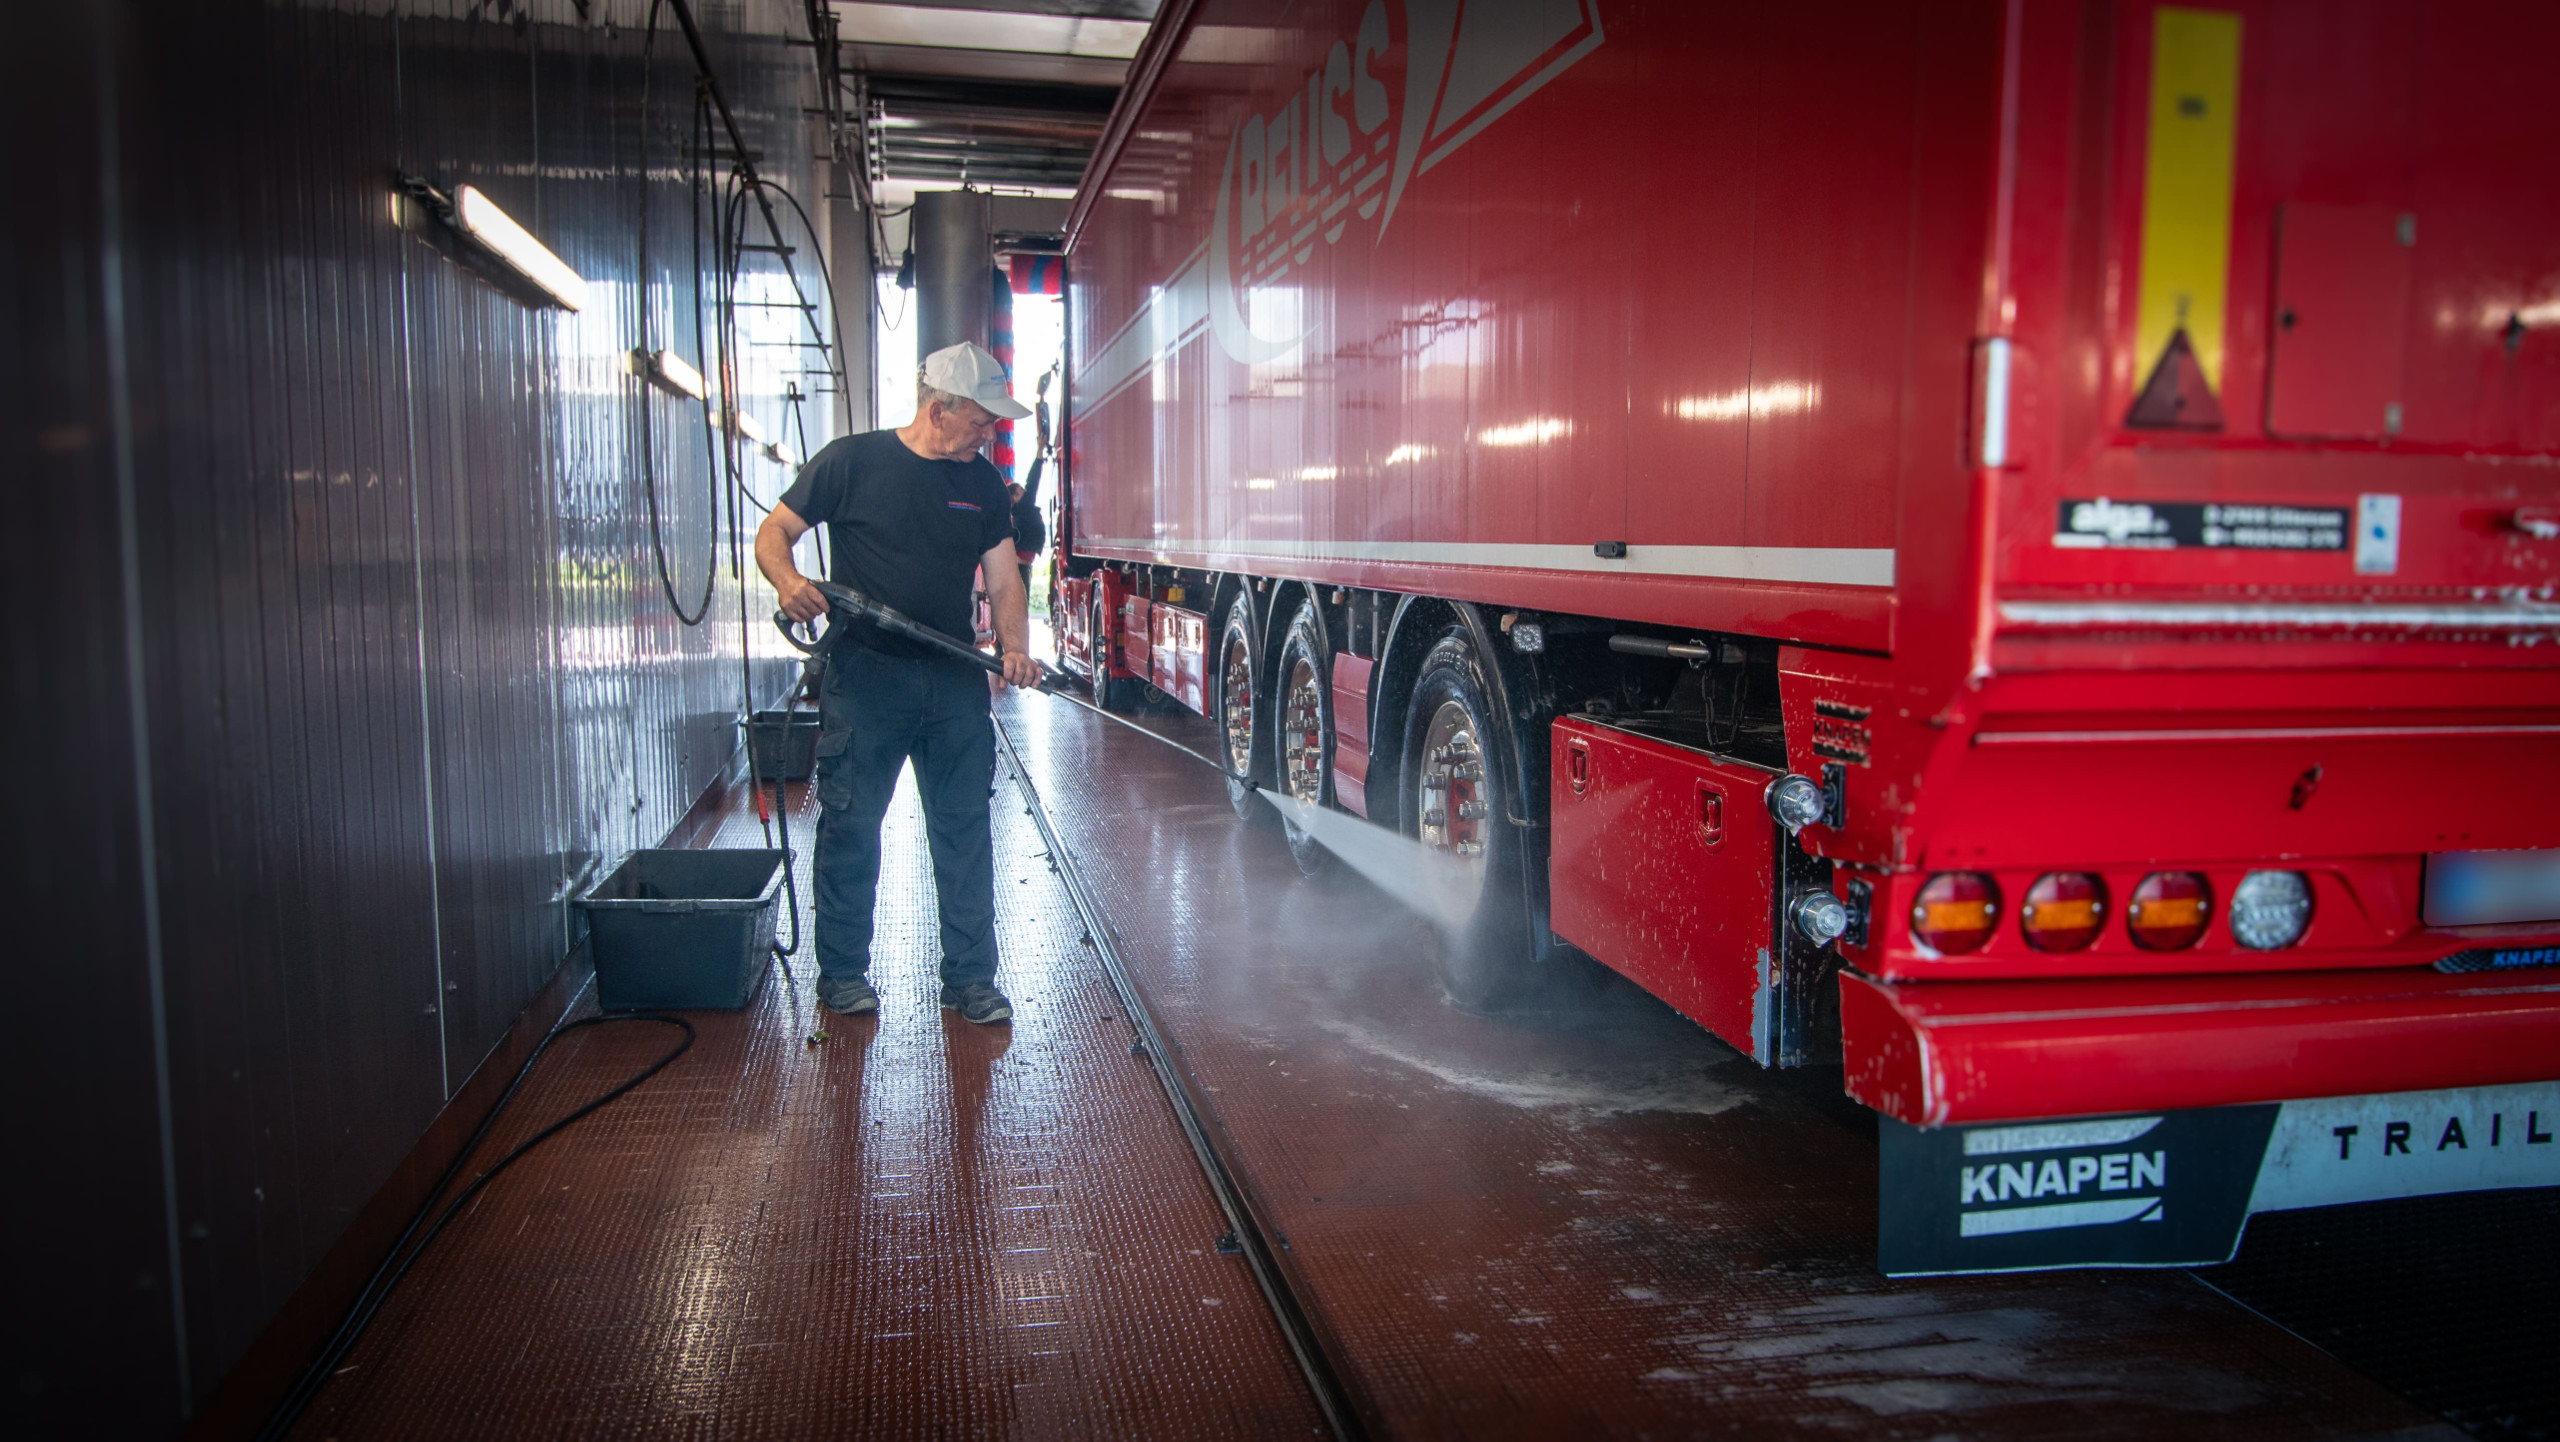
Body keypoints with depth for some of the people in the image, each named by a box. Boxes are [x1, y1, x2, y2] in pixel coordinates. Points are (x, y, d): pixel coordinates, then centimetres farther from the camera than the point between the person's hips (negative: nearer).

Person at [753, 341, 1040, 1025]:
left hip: (954, 680, 4)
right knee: (849, 825, 3)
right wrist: (787, 580, -21)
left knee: (965, 829, 5)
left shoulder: (982, 482, 10)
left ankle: (970, 977, 14)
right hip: (864, 675, -3)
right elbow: (773, 532, 1)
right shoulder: (850, 461, -2)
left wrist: (1015, 648, -11)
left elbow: (1003, 579, 8)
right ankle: (842, 972, 18)